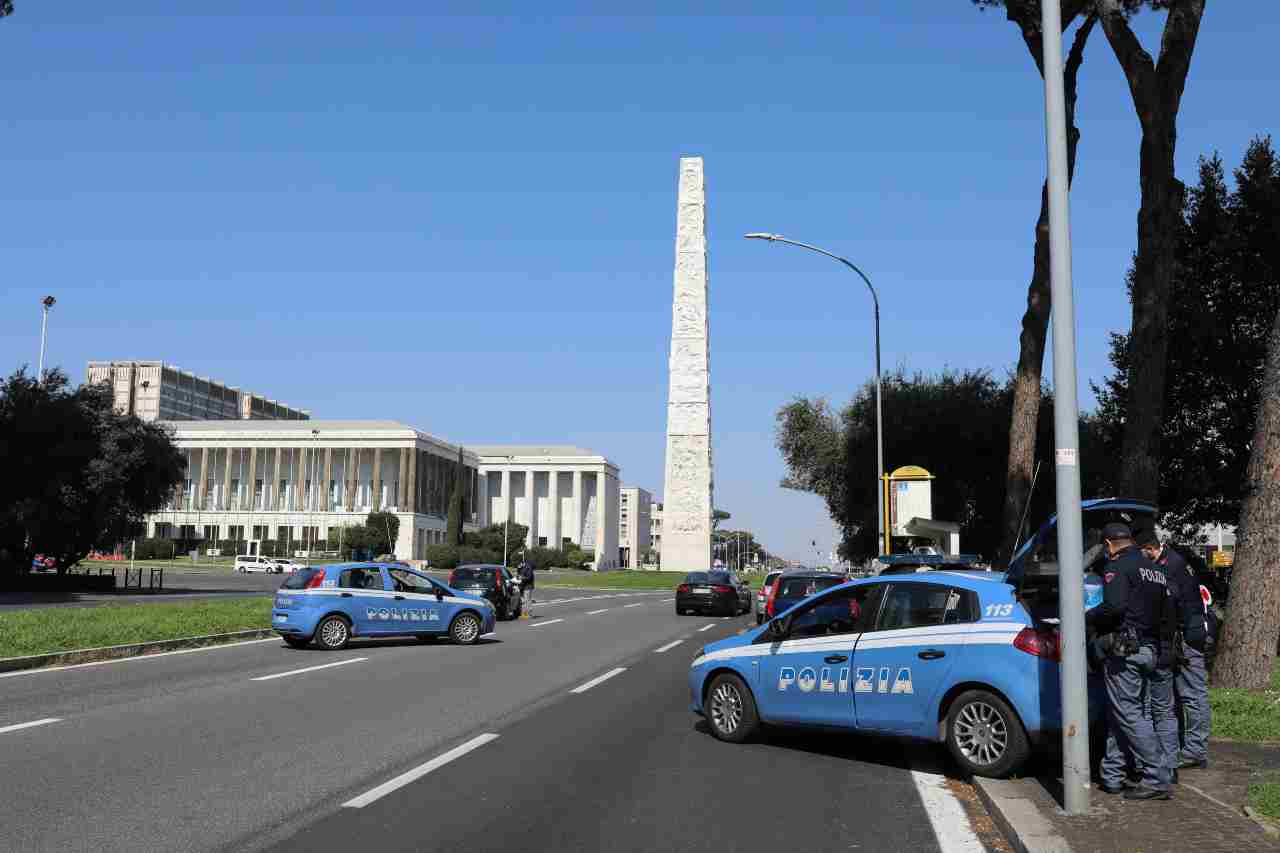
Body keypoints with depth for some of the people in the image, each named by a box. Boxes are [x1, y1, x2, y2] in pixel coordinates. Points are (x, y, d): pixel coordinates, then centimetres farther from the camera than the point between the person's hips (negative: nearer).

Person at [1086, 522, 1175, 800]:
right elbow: (1165, 611, 19)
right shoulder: (1154, 569, 18)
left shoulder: (1118, 567, -9)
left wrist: (1087, 618, -8)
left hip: (1124, 650, -9)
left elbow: (1114, 606, -23)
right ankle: (1112, 776, 16)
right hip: (1150, 649, 9)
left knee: (1129, 715, -6)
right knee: (1119, 714, 14)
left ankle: (1158, 779, -8)